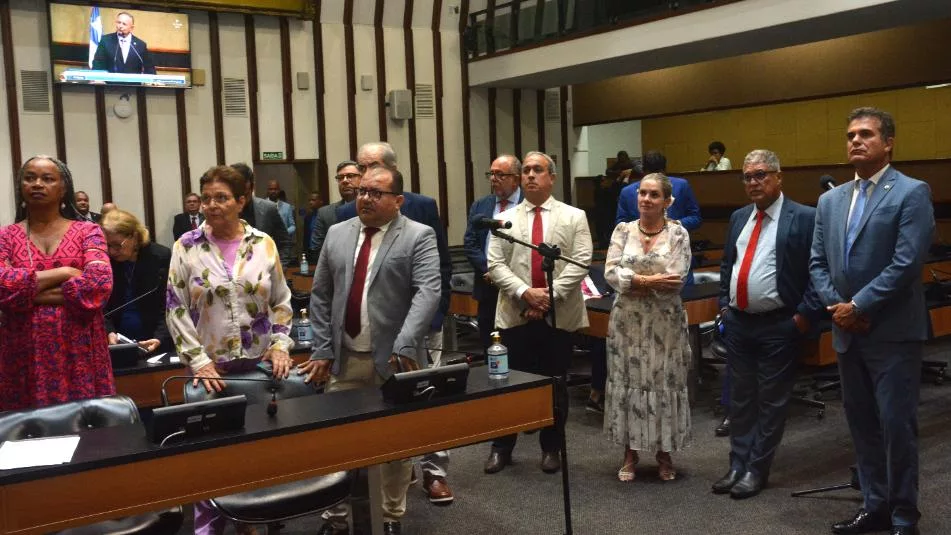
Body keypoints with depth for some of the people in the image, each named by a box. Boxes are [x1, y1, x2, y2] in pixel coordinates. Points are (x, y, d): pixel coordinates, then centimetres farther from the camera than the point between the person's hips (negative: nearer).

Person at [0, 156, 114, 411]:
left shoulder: (88, 231, 4)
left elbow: (100, 282, -13)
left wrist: (28, 293, -9)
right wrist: (63, 272, -12)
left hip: (80, 351, -1)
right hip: (25, 353, 1)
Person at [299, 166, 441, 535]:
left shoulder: (419, 236, -5)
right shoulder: (337, 234, 9)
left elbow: (428, 292, -16)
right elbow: (320, 295, 10)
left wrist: (405, 346, -27)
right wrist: (322, 349, 3)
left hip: (393, 358, -3)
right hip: (344, 358, 4)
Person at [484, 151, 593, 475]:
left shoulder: (574, 217, 4)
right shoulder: (506, 220, 8)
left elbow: (580, 262, -6)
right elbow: (496, 264, -1)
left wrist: (550, 295, -16)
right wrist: (525, 293, -15)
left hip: (559, 314, -1)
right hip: (515, 314, 1)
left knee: (555, 383, 9)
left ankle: (552, 448, 23)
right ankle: (502, 447, 21)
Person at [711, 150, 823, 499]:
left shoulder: (804, 217, -9)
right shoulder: (739, 218, 11)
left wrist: (806, 315, -14)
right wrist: (724, 304, 12)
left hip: (778, 326, -6)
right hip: (737, 322, 6)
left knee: (771, 401, 6)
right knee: (740, 398, 14)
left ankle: (756, 470, 17)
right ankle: (738, 465, 24)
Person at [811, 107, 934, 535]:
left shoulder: (912, 193, -7)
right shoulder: (830, 200, 12)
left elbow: (907, 262, -16)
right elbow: (817, 262, 10)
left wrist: (859, 306, -15)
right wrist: (836, 306, -5)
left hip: (893, 334, -6)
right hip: (847, 332, 6)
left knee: (896, 426, -1)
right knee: (861, 424, 13)